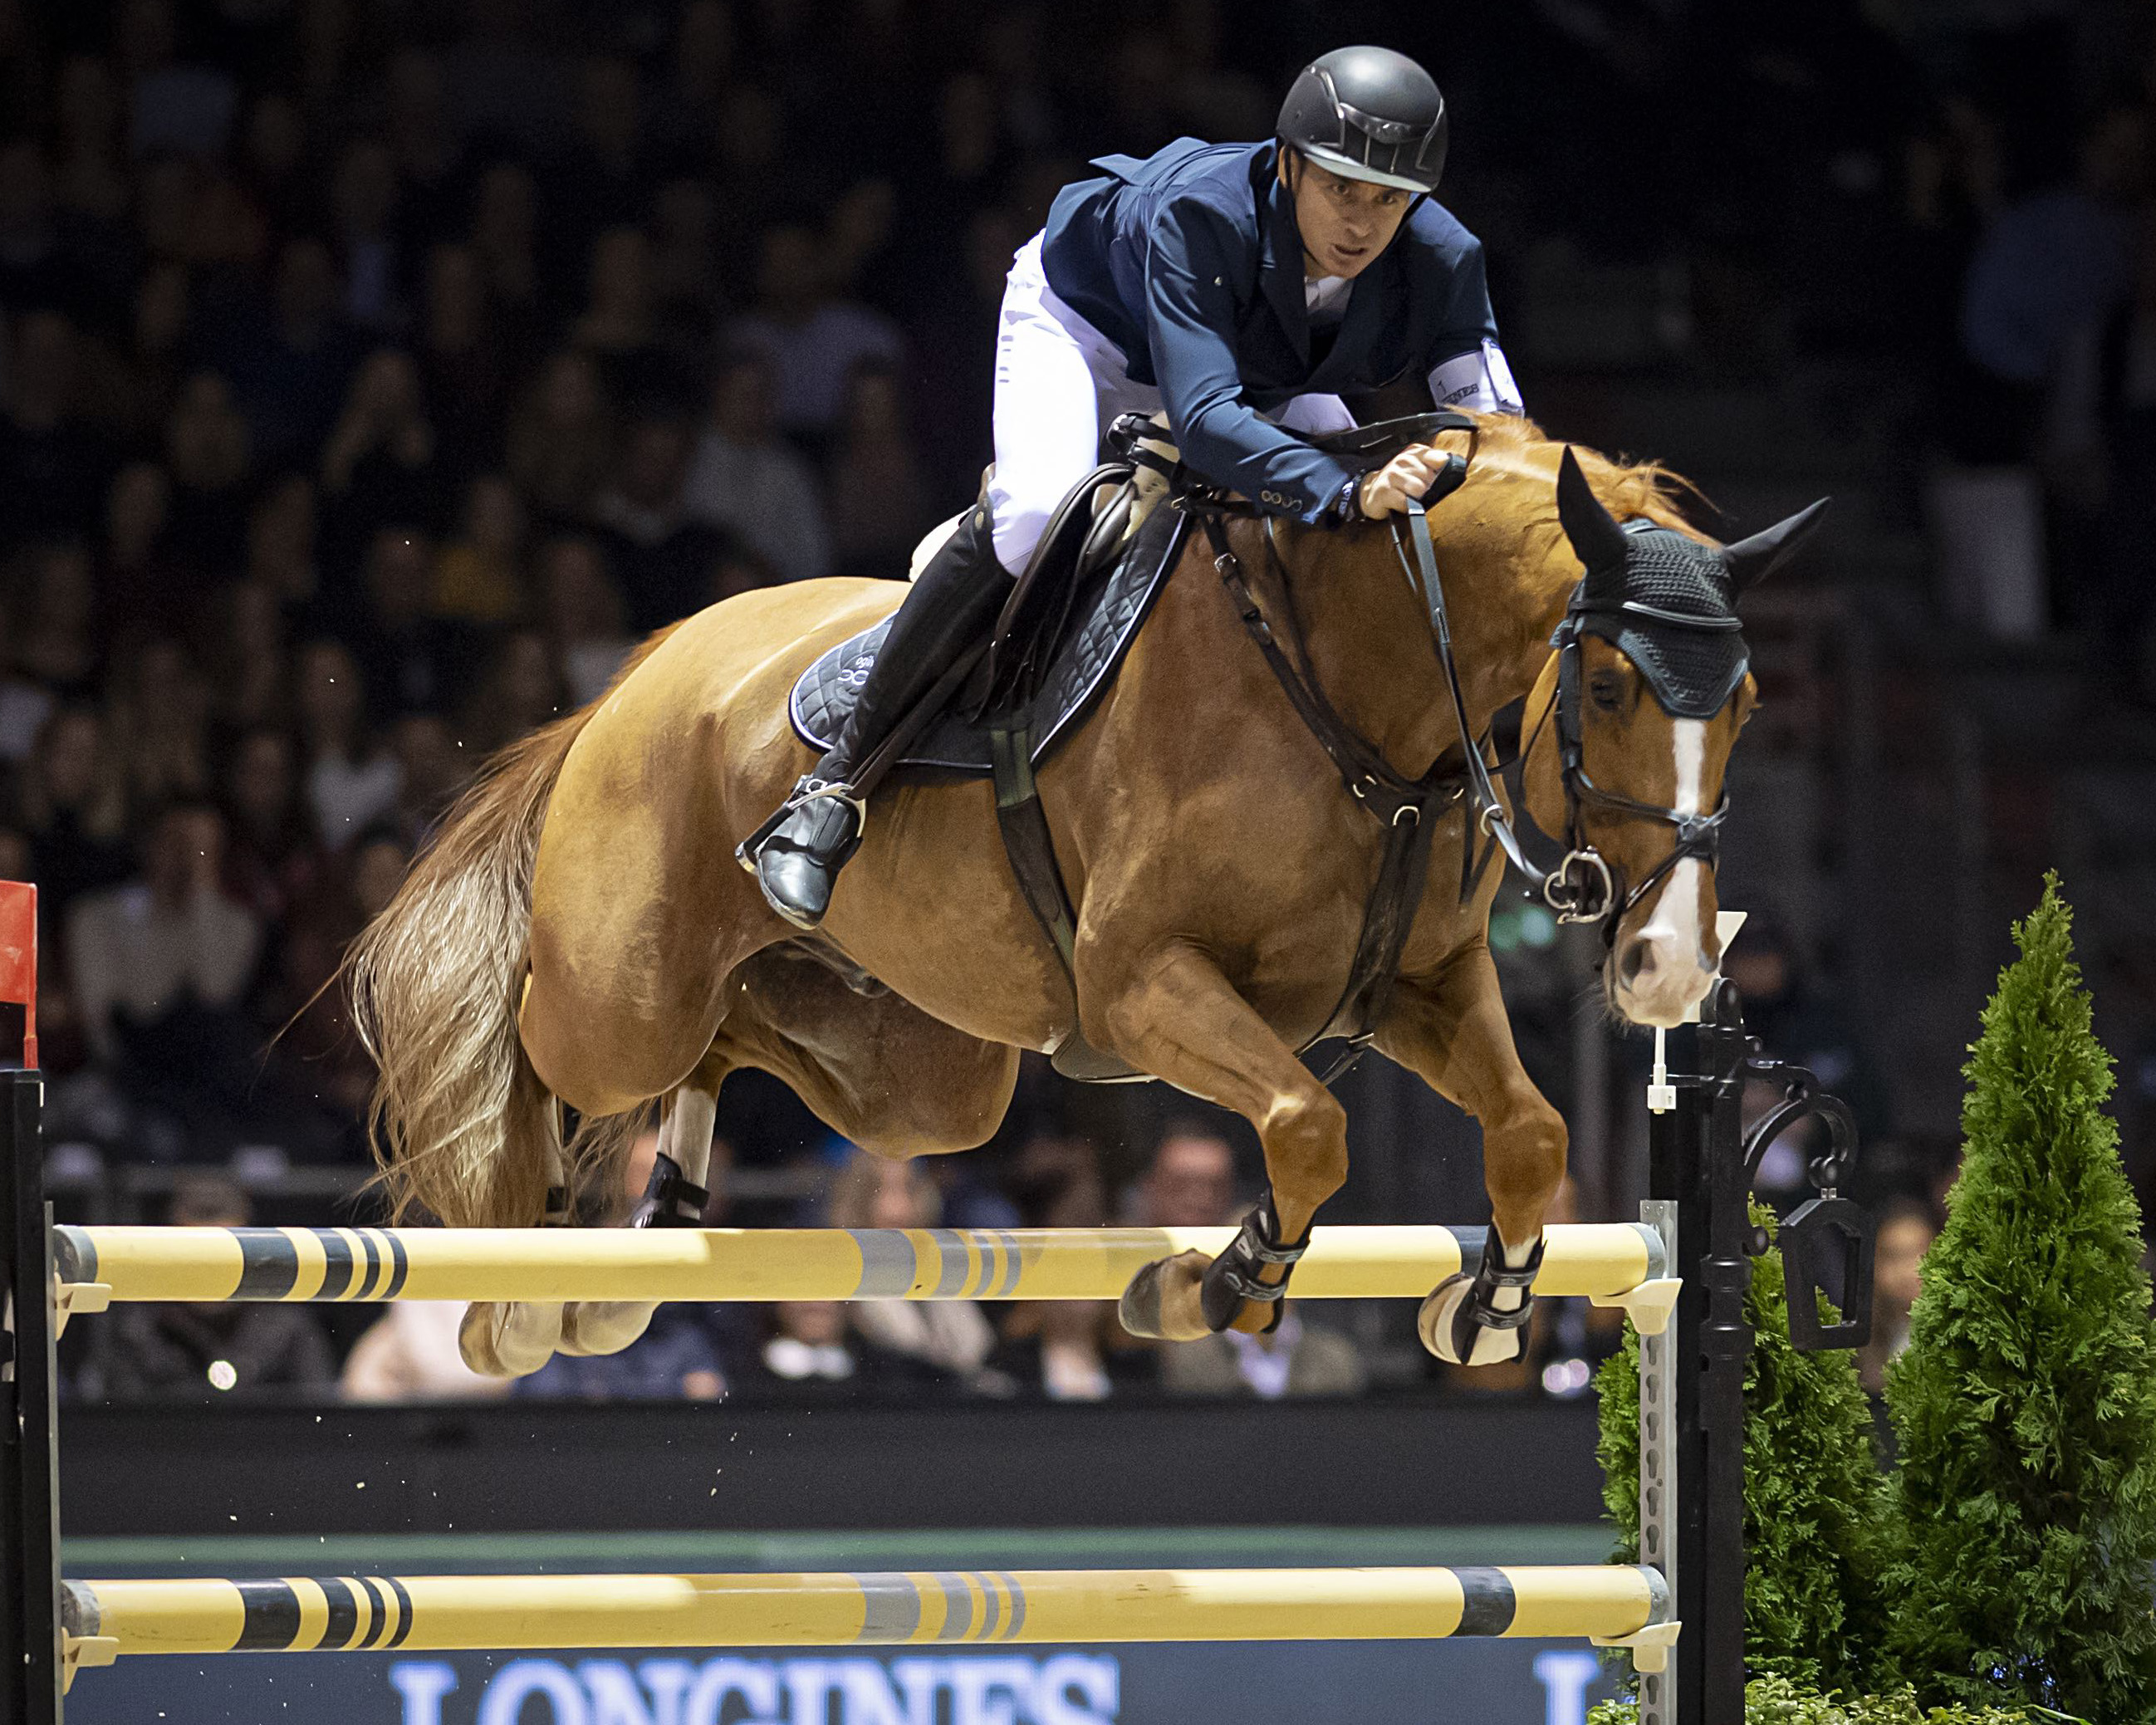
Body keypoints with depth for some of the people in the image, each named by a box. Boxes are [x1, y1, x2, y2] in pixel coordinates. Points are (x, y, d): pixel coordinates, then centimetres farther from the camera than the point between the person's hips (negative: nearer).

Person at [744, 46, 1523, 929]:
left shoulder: (1442, 263, -31)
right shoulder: (1197, 213, -43)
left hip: (1269, 380, 6)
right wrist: (1345, 494, -69)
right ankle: (838, 781, -23)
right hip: (1085, 319, -6)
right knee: (1033, 509, -32)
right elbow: (1203, 417, -54)